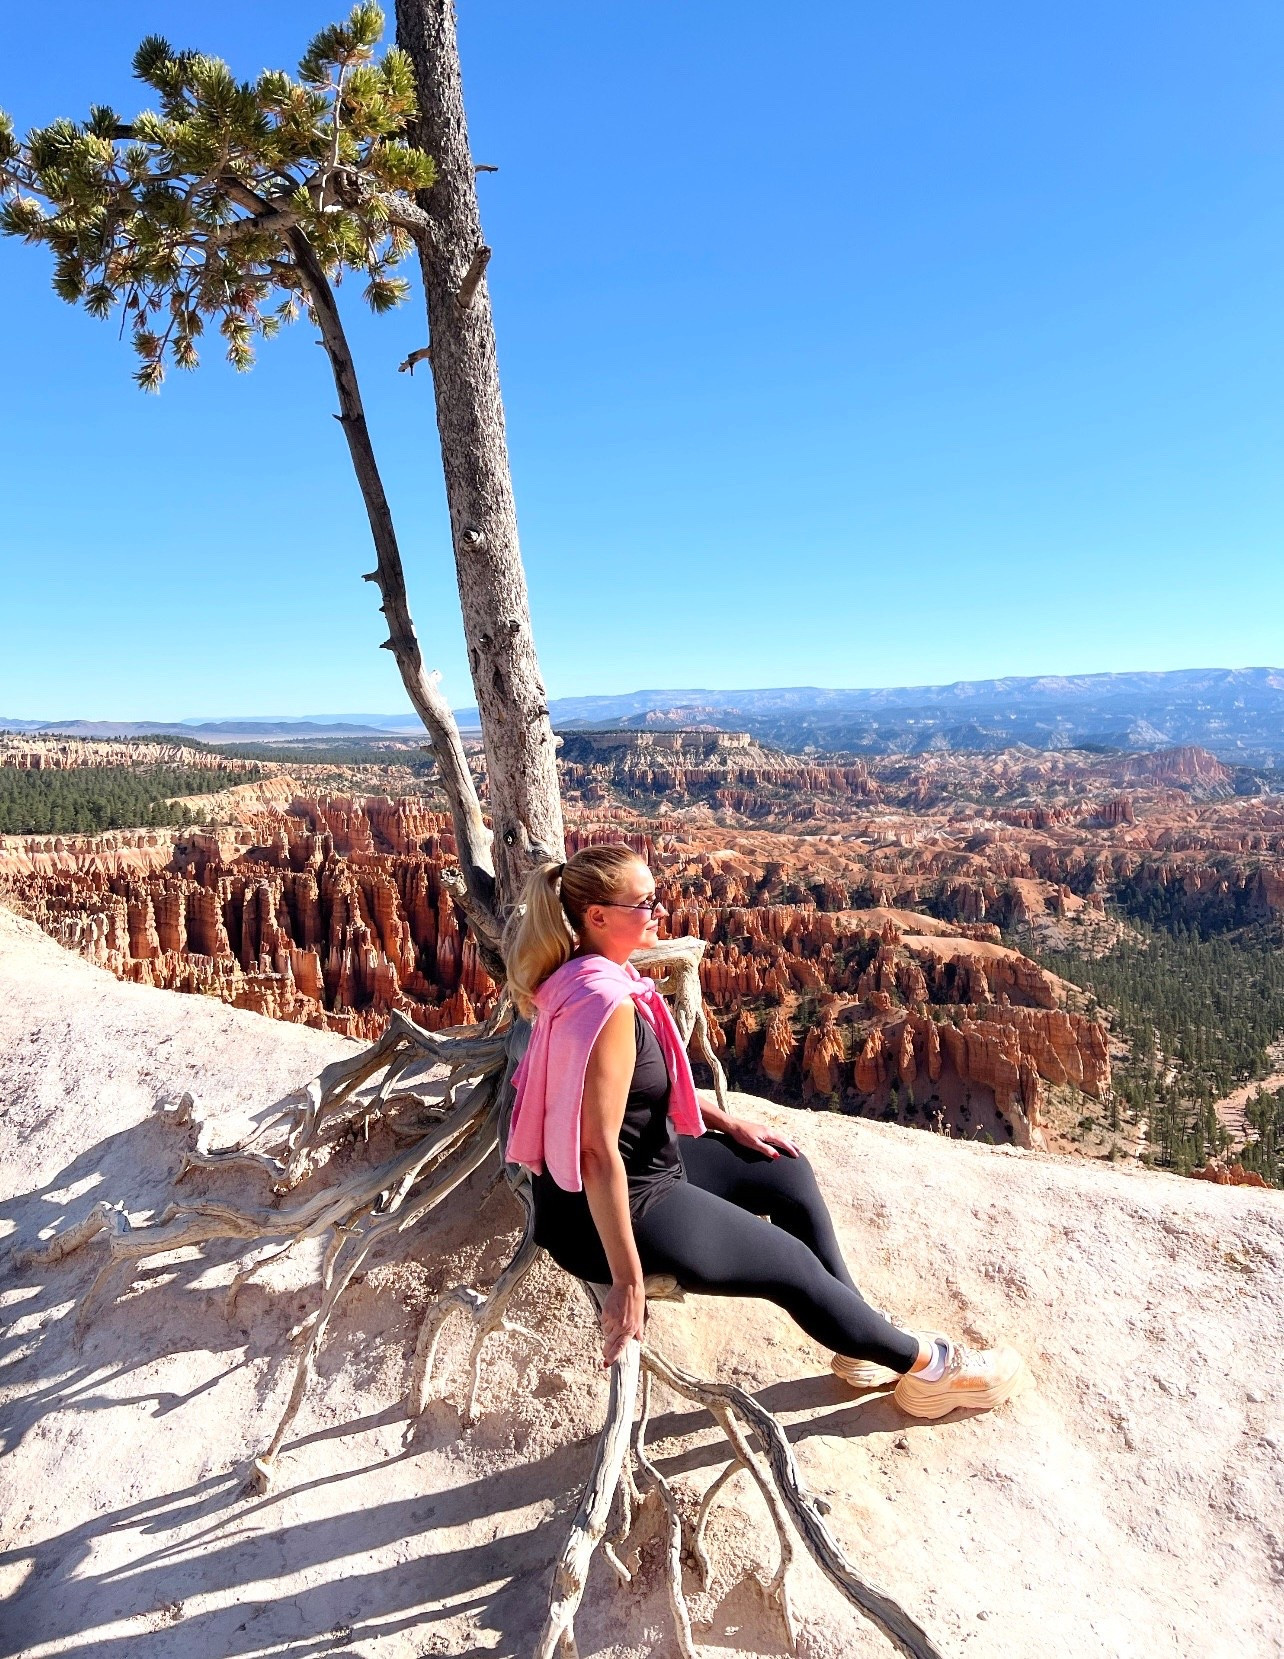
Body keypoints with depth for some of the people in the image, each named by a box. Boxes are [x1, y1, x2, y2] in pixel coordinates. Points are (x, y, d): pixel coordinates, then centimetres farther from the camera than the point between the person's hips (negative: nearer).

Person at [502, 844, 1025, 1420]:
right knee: (794, 1266, 4)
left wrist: (728, 1123, 15)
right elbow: (599, 1153, -30)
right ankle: (929, 1363, 28)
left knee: (789, 1172, 16)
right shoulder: (608, 1003, -30)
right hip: (610, 1207, -10)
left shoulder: (586, 974, 1)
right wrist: (629, 1282, -24)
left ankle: (863, 1341, 30)